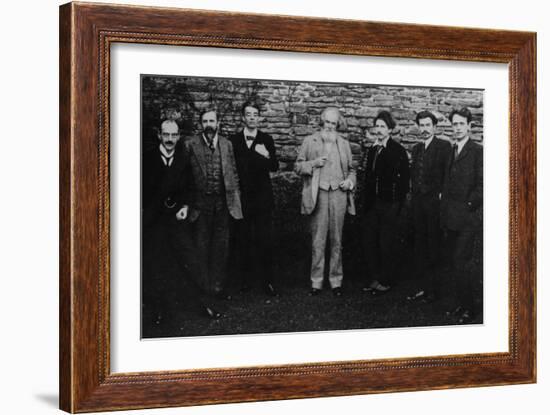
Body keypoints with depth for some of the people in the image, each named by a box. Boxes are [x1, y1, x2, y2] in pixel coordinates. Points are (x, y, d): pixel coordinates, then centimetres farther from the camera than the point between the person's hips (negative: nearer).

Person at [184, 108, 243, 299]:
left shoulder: (227, 144, 6)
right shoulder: (191, 145, -3)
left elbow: (233, 173, 10)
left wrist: (235, 198, 5)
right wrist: (186, 203, -6)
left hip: (222, 202, 2)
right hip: (200, 202, -2)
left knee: (221, 245, 6)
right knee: (202, 246, 5)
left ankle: (218, 286, 15)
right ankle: (204, 286, 13)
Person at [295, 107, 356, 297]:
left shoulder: (344, 144, 15)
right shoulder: (310, 142, 8)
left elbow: (351, 169, 22)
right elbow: (298, 166, 7)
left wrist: (350, 181, 2)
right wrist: (314, 163, -10)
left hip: (338, 194, 2)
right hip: (318, 194, -2)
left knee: (336, 240, 4)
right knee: (317, 241, -2)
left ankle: (336, 281, 10)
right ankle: (316, 282, 3)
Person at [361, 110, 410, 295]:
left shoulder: (398, 151, -7)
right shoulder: (372, 150, 12)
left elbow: (404, 179, -10)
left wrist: (399, 205, -14)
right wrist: (365, 202, 13)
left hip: (390, 204, -6)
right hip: (372, 204, 6)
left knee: (386, 244, 0)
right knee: (369, 241, 8)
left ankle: (385, 281, 11)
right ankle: (374, 278, 19)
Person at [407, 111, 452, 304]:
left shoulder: (444, 146, -5)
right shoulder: (416, 149, 16)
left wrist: (441, 194, -13)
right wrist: (414, 192, 9)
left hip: (434, 201, -7)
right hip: (418, 201, 7)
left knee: (434, 246, -3)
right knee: (420, 245, 9)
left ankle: (433, 288, 2)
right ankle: (422, 287, 15)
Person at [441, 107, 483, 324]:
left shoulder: (478, 152, -7)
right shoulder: (451, 151, 15)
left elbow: (482, 185, -11)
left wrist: (469, 205, -13)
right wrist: (445, 209, 10)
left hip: (467, 217, -7)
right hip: (451, 217, 7)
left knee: (462, 263, -9)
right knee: (456, 263, 10)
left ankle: (468, 309, -2)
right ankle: (460, 303, 18)